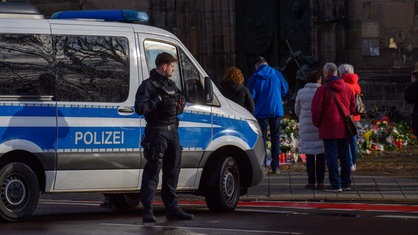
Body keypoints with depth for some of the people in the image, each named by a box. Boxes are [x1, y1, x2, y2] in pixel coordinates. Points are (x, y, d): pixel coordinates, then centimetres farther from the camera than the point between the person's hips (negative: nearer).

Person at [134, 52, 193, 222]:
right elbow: (140, 108, -18)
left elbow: (178, 108, 29)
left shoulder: (171, 85, 19)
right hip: (157, 132, -8)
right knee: (152, 172, -9)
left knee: (172, 171, 12)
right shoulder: (148, 85, -7)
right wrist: (158, 100, -20)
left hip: (172, 131, 8)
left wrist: (180, 104, 6)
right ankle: (147, 210, -8)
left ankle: (172, 208, 19)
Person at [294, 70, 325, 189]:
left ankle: (311, 182, 1)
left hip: (306, 126, 1)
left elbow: (297, 110, 10)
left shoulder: (301, 93, 1)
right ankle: (320, 181, 5)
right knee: (321, 155, 5)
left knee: (309, 155, 3)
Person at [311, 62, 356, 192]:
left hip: (329, 128, -5)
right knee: (345, 156, 12)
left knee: (332, 156, -3)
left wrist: (317, 123, 5)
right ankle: (346, 183, 16)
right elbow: (353, 107, 14)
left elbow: (316, 109, -10)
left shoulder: (322, 90, -10)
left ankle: (336, 184, -6)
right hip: (344, 128, 5)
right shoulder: (347, 88, 7)